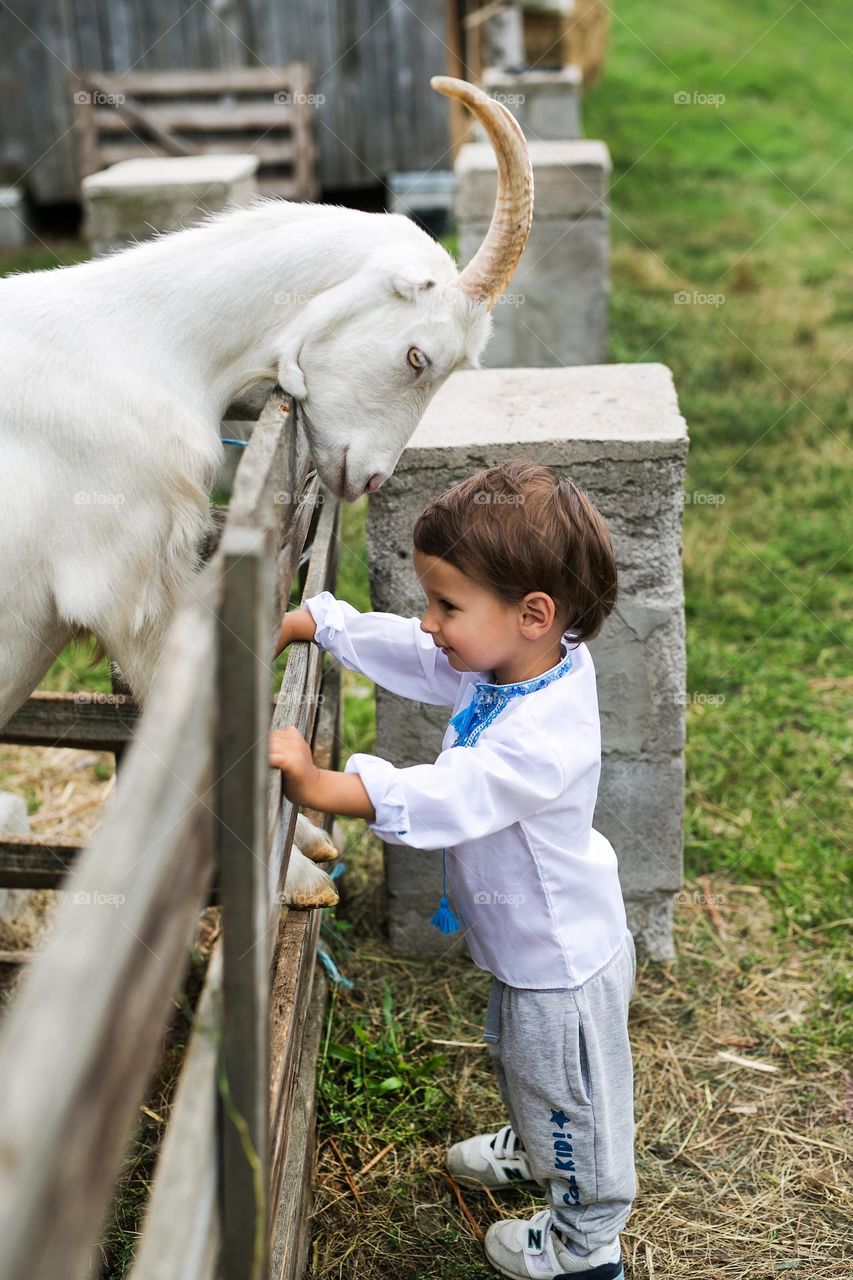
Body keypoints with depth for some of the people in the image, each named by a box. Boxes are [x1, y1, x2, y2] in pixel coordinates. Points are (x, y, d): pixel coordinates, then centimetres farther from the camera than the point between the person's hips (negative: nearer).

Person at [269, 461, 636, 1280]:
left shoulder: (544, 737, -40)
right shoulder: (501, 662, -12)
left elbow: (441, 797, -46)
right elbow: (401, 648, -2)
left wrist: (321, 786, -50)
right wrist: (299, 624, -2)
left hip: (562, 963, -9)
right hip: (526, 942, 9)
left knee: (568, 1097, 16)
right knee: (520, 1063, 34)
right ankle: (533, 1149, 63)